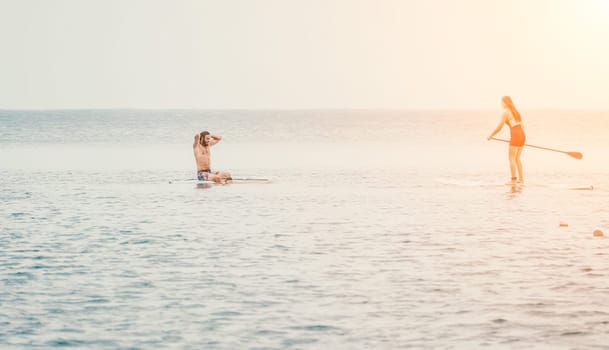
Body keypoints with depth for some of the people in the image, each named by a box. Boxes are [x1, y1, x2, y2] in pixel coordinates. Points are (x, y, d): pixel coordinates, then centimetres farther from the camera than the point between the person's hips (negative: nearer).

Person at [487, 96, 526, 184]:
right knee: (517, 158, 14)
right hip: (522, 135, 8)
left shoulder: (505, 112, -4)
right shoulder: (515, 111, 19)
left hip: (515, 136, -8)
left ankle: (513, 179, -4)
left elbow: (499, 127, -5)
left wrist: (490, 135, 5)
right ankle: (521, 179, 12)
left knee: (512, 158, -1)